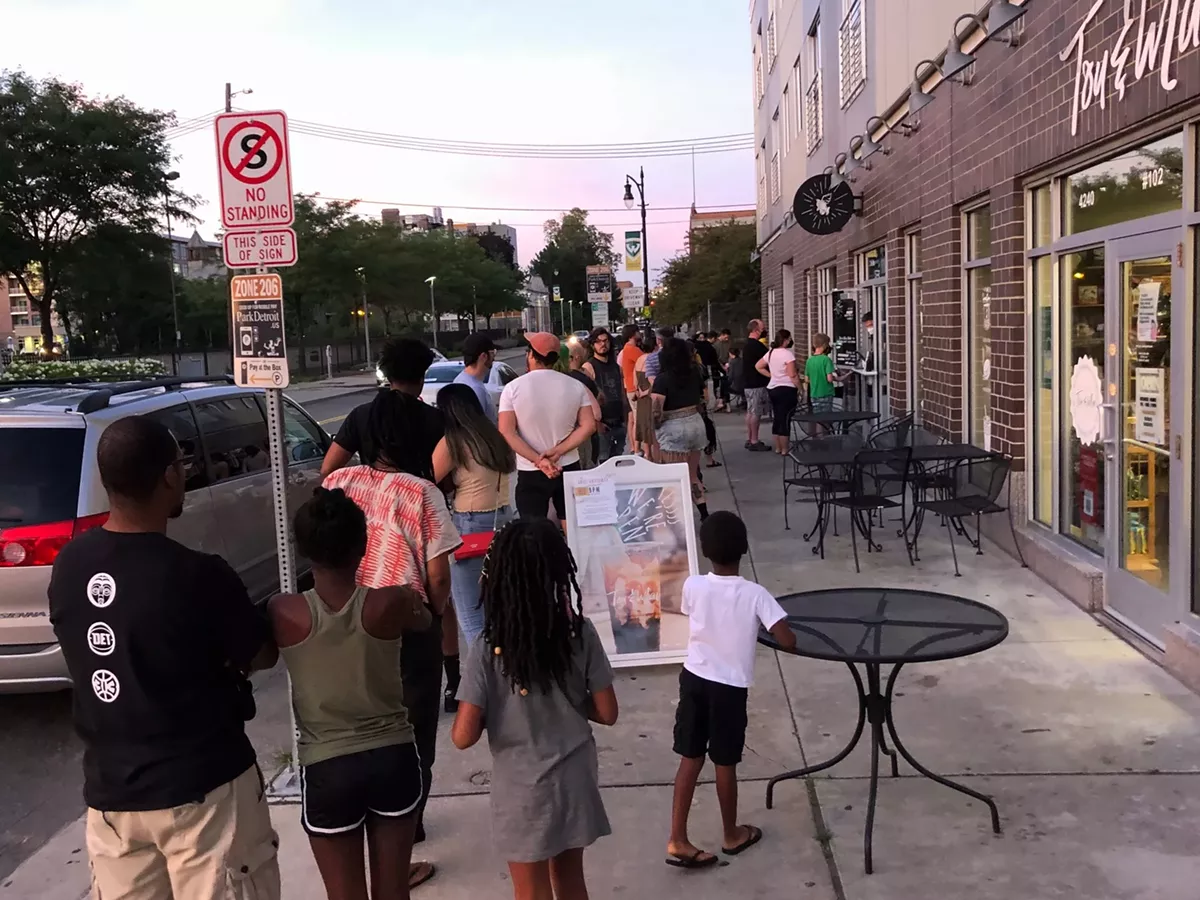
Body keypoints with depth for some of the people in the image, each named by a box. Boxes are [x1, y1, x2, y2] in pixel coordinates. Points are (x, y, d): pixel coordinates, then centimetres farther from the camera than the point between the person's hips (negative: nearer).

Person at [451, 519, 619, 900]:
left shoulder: (489, 649, -19)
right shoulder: (580, 633, -13)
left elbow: (463, 737, -19)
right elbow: (607, 713, -6)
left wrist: (492, 710, 0)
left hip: (523, 790, -3)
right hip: (574, 779, 3)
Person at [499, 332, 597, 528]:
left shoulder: (513, 388, -7)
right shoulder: (575, 386, 0)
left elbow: (506, 432, -12)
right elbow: (588, 426, -5)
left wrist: (538, 460, -15)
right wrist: (558, 451, -11)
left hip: (530, 473, -2)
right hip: (569, 469, 2)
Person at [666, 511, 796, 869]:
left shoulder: (692, 586, -10)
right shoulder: (755, 594, -18)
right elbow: (788, 642, -22)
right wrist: (787, 632, 1)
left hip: (693, 679, 3)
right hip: (729, 687, -2)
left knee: (690, 759, 12)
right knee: (725, 763, 13)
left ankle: (677, 840, 13)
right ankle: (732, 835, 33)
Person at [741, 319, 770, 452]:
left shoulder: (746, 344, 13)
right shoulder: (757, 345, -18)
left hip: (748, 383, 10)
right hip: (757, 383, -10)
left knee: (750, 411, 14)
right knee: (756, 413, -4)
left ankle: (749, 439, 19)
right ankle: (754, 442, -1)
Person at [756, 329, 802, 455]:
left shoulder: (770, 352, 8)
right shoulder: (788, 353, -16)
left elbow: (759, 366, 16)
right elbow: (792, 375, -20)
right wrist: (800, 390, -11)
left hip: (772, 389, 8)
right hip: (786, 390, -8)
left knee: (776, 419, 14)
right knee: (785, 419, -3)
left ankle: (778, 448, 20)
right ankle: (784, 450, 1)